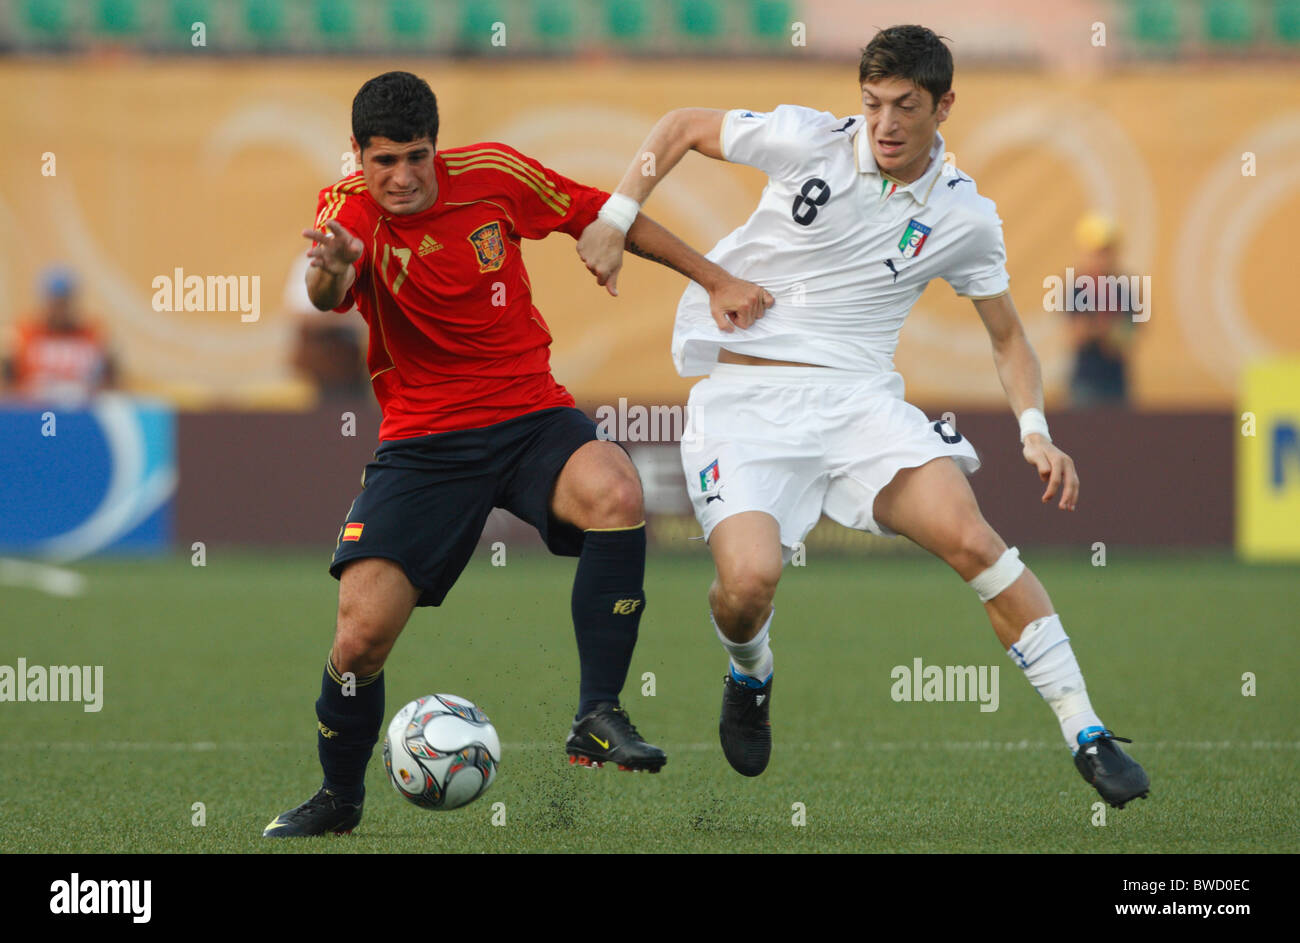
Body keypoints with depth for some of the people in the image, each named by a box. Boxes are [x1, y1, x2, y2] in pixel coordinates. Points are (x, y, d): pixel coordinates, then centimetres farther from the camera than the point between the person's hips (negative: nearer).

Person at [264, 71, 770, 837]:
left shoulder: (491, 173, -5)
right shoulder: (351, 207, -10)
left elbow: (603, 217, 9)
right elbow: (328, 296, -32)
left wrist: (714, 280, 8)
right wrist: (331, 272, -57)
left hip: (531, 415, 1)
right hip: (424, 441, -1)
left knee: (615, 493, -33)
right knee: (361, 633, -10)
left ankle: (599, 716, -22)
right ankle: (339, 798, 19)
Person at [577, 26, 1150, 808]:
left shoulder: (964, 217, 3)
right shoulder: (808, 141, -4)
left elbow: (1008, 337, 16)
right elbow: (683, 127, 10)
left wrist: (1035, 430, -1)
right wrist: (615, 222, -1)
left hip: (859, 393, 1)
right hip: (745, 397, -1)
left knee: (971, 538, -23)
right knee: (750, 578, -25)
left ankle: (1087, 736, -16)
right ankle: (750, 679, 15)